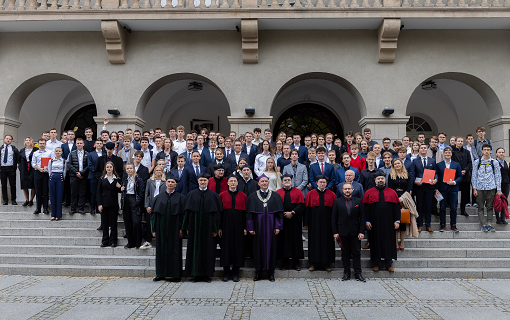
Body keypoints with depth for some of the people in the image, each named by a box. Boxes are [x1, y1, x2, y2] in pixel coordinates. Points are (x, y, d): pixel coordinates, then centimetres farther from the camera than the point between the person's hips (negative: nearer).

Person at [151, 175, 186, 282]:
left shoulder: (181, 198, 2)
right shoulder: (159, 197, 8)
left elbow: (183, 214, -1)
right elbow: (154, 213, 8)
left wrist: (182, 229, -9)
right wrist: (154, 229, 1)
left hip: (174, 228, -2)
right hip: (161, 228, 2)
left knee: (175, 250, 1)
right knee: (161, 250, 6)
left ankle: (175, 274, 10)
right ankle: (161, 274, 17)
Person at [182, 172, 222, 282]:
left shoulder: (213, 195, 2)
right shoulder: (191, 194, 6)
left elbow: (217, 212, 0)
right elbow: (187, 211, 5)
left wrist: (215, 229, -6)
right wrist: (187, 228, -1)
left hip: (208, 227, -1)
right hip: (195, 227, 1)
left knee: (208, 249, 3)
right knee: (195, 248, 4)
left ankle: (207, 274, 13)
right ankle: (197, 274, 14)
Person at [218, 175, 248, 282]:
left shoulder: (243, 196, 6)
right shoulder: (222, 195, 4)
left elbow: (246, 212, 4)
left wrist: (245, 227, -3)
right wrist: (219, 227, -5)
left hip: (238, 224, 1)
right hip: (226, 224, 0)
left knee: (238, 247, 3)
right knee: (226, 246, 2)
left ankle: (235, 273, 13)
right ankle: (226, 272, 14)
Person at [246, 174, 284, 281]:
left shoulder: (275, 196, 4)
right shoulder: (252, 197, 4)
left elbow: (279, 212, 2)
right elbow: (249, 213, 2)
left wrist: (278, 227, -5)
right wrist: (250, 228, -4)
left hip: (271, 227, 0)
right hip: (258, 227, 0)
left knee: (271, 247, 4)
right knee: (258, 247, 4)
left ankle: (271, 272, 16)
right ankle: (258, 272, 17)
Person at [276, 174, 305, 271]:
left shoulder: (298, 192, 6)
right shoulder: (278, 193, 7)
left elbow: (301, 204, -3)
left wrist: (292, 213, -13)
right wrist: (283, 214, -12)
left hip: (295, 220, 0)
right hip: (282, 219, 0)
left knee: (296, 240, 2)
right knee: (284, 240, 3)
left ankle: (296, 262, 11)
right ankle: (285, 262, 12)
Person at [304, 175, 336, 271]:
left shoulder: (331, 194, 4)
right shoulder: (310, 194, 2)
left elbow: (335, 209, 4)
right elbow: (307, 209, 1)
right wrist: (306, 223, -2)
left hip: (327, 222, 0)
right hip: (314, 222, 0)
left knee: (327, 242, 5)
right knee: (314, 242, 5)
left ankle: (326, 263, 16)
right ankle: (314, 263, 15)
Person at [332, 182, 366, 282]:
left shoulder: (358, 201, 5)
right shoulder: (337, 201, 4)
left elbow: (362, 217, 3)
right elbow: (333, 218, 3)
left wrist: (362, 232, -4)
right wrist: (335, 232, -3)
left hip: (355, 232, 0)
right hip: (343, 232, 0)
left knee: (357, 253, 3)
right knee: (345, 253, 7)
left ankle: (358, 273, 12)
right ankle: (346, 273, 17)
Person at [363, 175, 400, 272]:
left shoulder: (392, 192, 7)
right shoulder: (369, 193, 3)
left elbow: (396, 207, 6)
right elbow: (365, 208, 0)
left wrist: (397, 221, -2)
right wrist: (367, 221, -7)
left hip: (388, 222, 1)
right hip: (374, 223, -1)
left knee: (388, 242, 5)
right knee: (376, 242, 5)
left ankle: (389, 264, 15)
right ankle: (376, 264, 15)